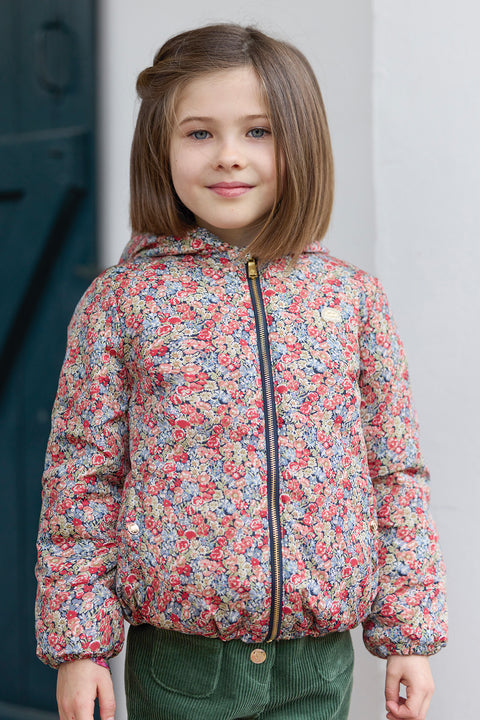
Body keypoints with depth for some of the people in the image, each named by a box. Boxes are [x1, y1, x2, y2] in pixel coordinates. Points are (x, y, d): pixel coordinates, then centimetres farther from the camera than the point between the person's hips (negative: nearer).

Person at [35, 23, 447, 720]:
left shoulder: (352, 296, 1)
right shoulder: (121, 300, -3)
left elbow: (396, 472, 6)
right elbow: (81, 477, 0)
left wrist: (409, 633, 6)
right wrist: (77, 641, -1)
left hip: (318, 663, 2)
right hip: (178, 659, -1)